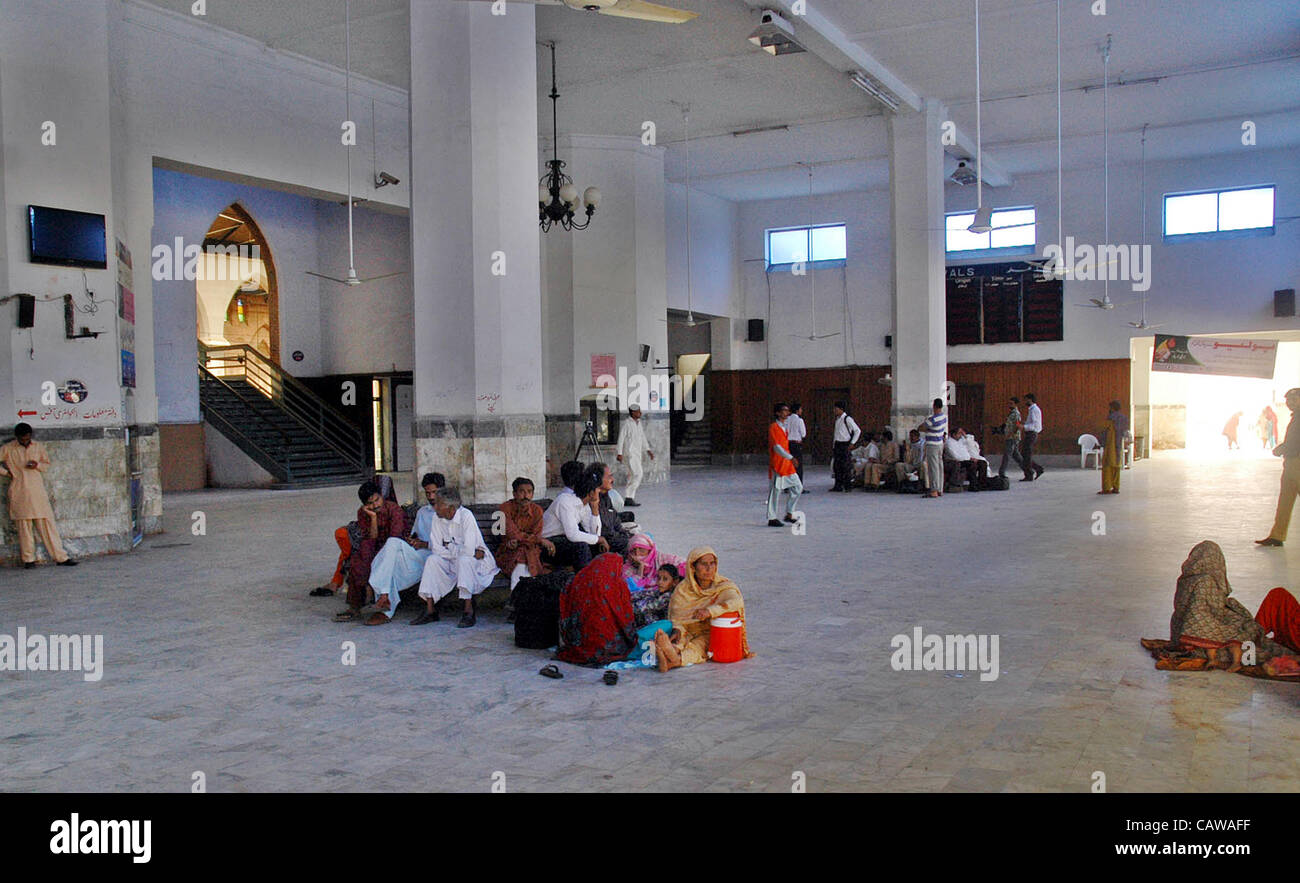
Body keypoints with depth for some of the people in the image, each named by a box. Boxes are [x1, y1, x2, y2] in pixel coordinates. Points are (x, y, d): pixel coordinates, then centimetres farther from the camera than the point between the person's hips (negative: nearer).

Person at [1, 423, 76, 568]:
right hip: (19, 494, -2)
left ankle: (60, 557, -1)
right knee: (24, 526, 1)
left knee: (47, 523, 0)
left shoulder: (38, 446, 9)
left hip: (38, 492, 2)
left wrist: (37, 465, -4)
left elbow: (47, 464, 16)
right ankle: (28, 559, 10)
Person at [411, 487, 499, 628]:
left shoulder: (466, 516, -23)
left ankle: (469, 611, -33)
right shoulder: (437, 518, -5)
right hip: (453, 562, 6)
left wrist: (448, 550, -12)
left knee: (464, 560, -36)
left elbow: (469, 551, -28)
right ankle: (430, 610, -19)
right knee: (432, 560, -20)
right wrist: (458, 551, -15)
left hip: (474, 560, -6)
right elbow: (436, 549, -5)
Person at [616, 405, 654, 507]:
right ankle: (629, 498, -14)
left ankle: (628, 499, 11)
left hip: (637, 453, 9)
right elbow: (621, 438, -11)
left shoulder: (638, 423, 14)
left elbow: (643, 438, 21)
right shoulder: (627, 423, -11)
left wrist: (648, 450, 15)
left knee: (632, 476, 8)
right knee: (638, 474, -16)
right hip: (630, 453, -9)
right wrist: (619, 454, -15)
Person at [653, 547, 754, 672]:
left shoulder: (723, 586, -1)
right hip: (689, 633, 2)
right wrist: (677, 630, -26)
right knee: (680, 641, -32)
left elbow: (737, 601, -23)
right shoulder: (682, 590, 4)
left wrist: (710, 611, -37)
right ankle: (672, 650, -66)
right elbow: (677, 617, 0)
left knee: (699, 645, -35)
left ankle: (676, 660, -64)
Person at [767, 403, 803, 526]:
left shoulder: (784, 427, 16)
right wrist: (791, 457, -27)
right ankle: (771, 519, 3)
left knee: (798, 487, 7)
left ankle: (789, 514, 15)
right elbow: (776, 447, -20)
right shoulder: (773, 427, -11)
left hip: (787, 465, 9)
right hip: (777, 465, -9)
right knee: (776, 490, -5)